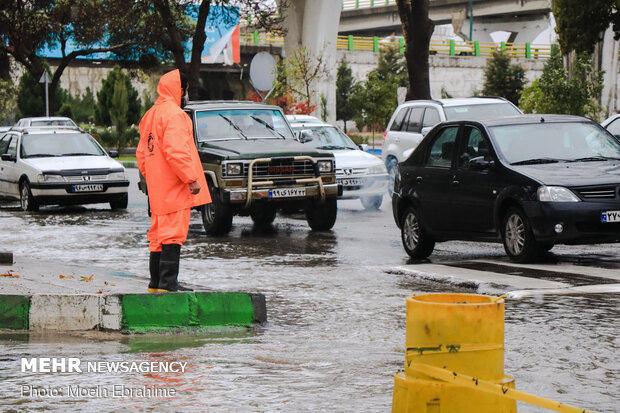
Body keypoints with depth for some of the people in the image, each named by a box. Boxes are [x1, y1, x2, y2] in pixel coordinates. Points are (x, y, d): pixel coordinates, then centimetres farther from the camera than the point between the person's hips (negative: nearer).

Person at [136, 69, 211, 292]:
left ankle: (156, 282, 16)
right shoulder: (173, 114, -14)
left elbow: (142, 153, 21)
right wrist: (192, 179, -20)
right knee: (174, 232, -9)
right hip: (174, 189, -10)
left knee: (160, 232, 13)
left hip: (157, 189, 10)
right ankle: (168, 282, -11)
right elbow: (176, 152, -23)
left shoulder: (150, 115, 17)